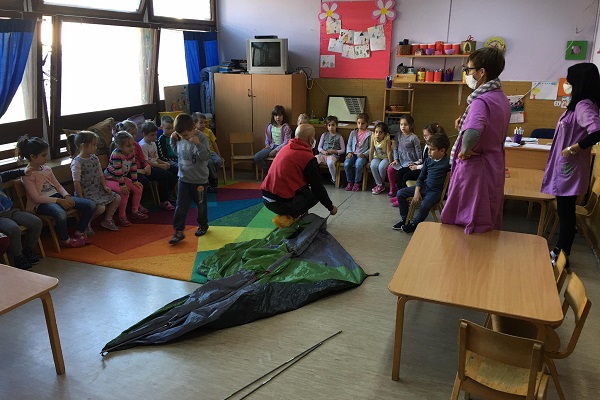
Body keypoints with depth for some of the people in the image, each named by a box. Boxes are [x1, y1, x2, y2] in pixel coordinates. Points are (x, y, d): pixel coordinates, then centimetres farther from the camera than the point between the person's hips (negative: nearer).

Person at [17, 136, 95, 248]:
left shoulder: (47, 169, 13)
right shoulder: (27, 175, -9)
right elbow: (36, 198, -15)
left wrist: (66, 196, -5)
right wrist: (59, 201, -20)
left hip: (57, 196, 8)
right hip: (41, 203, -8)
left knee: (91, 205, -7)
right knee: (61, 214, -42)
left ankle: (79, 232, 5)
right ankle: (65, 239, -14)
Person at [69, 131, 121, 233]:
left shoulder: (94, 158, 8)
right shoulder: (77, 162, -17)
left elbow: (100, 174, 16)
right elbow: (76, 182, -19)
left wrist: (105, 186, 2)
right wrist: (81, 198, -20)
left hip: (98, 190, 9)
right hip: (86, 193, -9)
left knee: (117, 198, 1)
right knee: (101, 207, -27)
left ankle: (107, 220, 17)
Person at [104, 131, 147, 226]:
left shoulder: (131, 153, -6)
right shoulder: (116, 154, -29)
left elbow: (133, 168, 0)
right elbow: (118, 171, -29)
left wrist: (135, 181, -2)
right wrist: (122, 185, -28)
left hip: (122, 178, 8)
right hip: (110, 179, -8)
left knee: (139, 188, 0)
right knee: (125, 192, -28)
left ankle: (135, 211, 16)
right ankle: (122, 217, -16)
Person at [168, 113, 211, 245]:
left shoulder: (202, 138, -17)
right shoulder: (180, 138, -2)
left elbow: (206, 157, -24)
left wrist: (198, 144, -37)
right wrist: (173, 141, 0)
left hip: (199, 180, -4)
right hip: (184, 178, 4)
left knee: (201, 205, 14)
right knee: (181, 206, 3)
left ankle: (203, 225, 36)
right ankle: (179, 231, 9)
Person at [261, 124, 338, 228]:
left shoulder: (286, 148, 12)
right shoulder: (308, 157, -10)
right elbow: (318, 187, -4)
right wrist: (331, 207, 11)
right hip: (282, 203, -8)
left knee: (304, 189, 24)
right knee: (315, 194, 11)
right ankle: (287, 218, -1)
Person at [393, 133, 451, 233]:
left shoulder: (447, 162, -13)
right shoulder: (428, 160, 5)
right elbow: (421, 177, 10)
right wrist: (417, 191, -2)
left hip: (436, 191, -7)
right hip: (424, 186, 7)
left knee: (424, 206, -33)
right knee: (400, 193, -1)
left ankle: (414, 224, -3)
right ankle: (404, 220, 12)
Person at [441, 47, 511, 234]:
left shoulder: (481, 100, -21)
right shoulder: (501, 98, 8)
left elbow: (473, 132, -40)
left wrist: (465, 150, -22)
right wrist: (463, 125, 4)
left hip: (474, 168, -9)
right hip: (494, 167, 9)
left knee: (462, 225, 4)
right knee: (488, 224, 19)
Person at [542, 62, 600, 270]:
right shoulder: (578, 105, 10)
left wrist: (573, 149, -25)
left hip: (570, 169, -9)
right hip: (565, 167, 9)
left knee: (566, 212, 1)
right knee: (564, 211, 17)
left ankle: (562, 256, 13)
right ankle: (560, 250, 28)